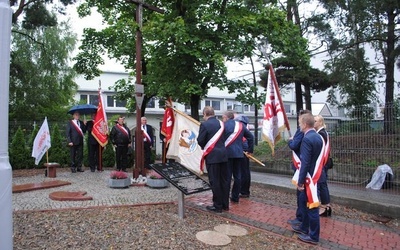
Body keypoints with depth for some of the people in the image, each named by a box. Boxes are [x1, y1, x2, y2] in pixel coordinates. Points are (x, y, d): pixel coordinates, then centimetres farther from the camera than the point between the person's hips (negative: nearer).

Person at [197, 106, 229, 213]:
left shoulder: (204, 124, -9)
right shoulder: (221, 123, 10)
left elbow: (200, 140, -9)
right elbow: (224, 138, 14)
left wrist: (204, 147, 11)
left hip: (212, 156, -6)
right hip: (223, 154, 6)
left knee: (215, 181, 1)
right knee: (224, 180, 11)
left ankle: (218, 206, 8)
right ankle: (225, 204, 20)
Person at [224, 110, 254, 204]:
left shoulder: (223, 125, -3)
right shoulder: (240, 125, 11)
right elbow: (250, 137, 12)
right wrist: (250, 150, 18)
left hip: (227, 154, -4)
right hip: (239, 154, 4)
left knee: (227, 176, 0)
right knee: (237, 176, 10)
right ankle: (235, 197, 16)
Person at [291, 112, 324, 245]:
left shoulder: (307, 139, -21)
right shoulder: (318, 137, 8)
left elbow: (305, 163, -23)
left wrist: (300, 181, -18)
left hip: (309, 178, -10)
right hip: (315, 175, 10)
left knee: (311, 206, 2)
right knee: (303, 202, 22)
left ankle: (313, 236, 15)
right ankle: (304, 227, 36)